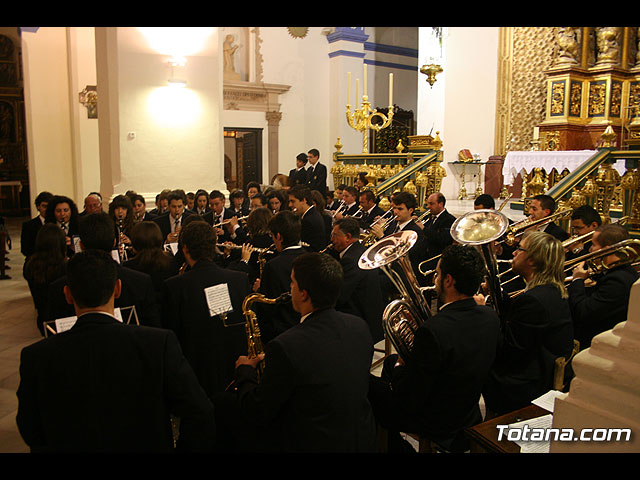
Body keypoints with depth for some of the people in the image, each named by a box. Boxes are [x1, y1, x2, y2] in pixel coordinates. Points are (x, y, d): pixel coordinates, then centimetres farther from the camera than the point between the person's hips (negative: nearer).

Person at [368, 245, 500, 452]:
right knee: (391, 359, 24)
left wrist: (400, 366, -8)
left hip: (435, 425, -8)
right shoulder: (490, 316, -11)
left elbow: (408, 402, -28)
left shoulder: (432, 330, -36)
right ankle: (388, 439, 40)